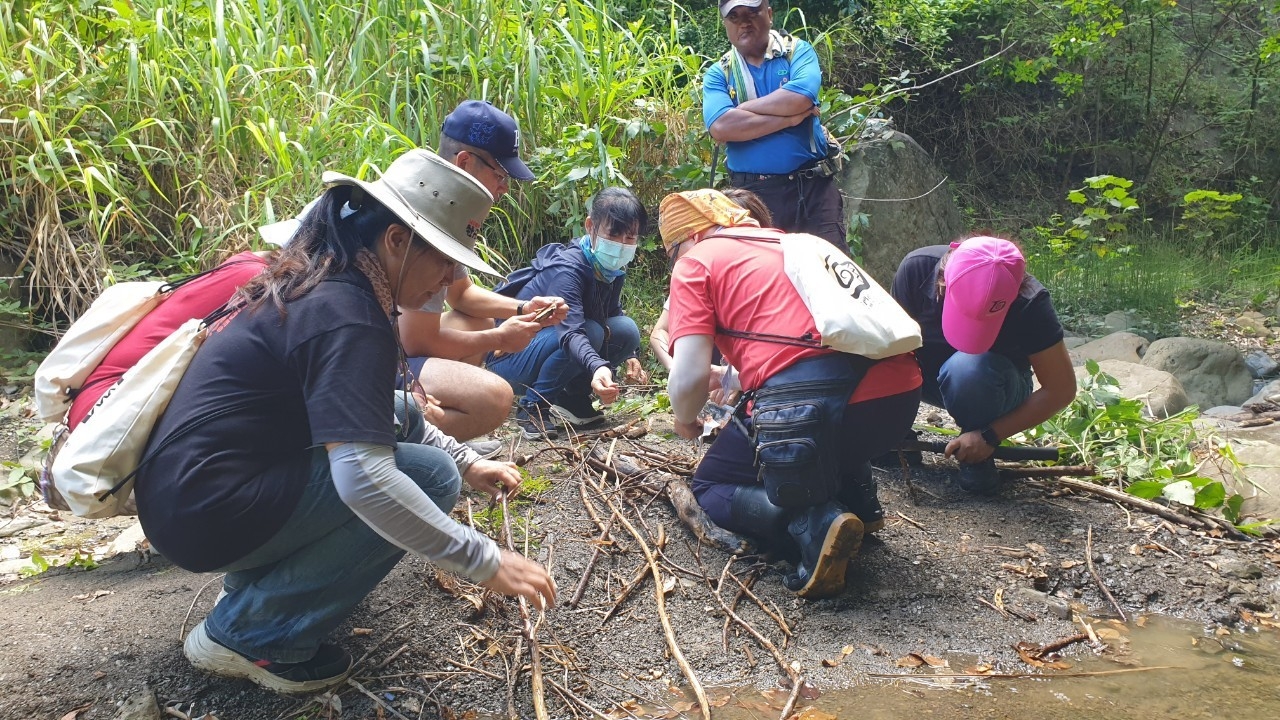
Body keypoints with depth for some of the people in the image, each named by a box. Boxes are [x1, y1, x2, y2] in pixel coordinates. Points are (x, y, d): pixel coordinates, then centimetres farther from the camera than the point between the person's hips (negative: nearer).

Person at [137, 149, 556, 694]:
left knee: (401, 420, 14)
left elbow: (368, 411, 20)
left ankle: (264, 571, 13)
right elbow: (364, 480, -32)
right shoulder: (345, 316, -22)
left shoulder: (318, 284, 8)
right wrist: (485, 562, -26)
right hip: (205, 516, -9)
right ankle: (247, 632, -6)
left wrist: (470, 464, 15)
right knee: (429, 476, -14)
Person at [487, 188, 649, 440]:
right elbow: (571, 331, -42)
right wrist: (598, 368, -62)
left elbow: (613, 315, 12)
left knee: (627, 329, -9)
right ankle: (533, 407, -15)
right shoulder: (567, 268, -28)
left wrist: (629, 357, -7)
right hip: (509, 357, -8)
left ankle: (572, 398, 4)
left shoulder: (614, 271, -3)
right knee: (589, 331, -31)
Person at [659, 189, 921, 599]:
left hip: (807, 407, -7)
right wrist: (731, 379, 53)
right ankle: (858, 499, 20)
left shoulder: (695, 261, 8)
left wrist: (685, 420, 19)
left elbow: (690, 377, -3)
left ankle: (815, 523, -9)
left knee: (711, 487, 18)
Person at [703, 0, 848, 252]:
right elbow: (721, 127, -14)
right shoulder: (718, 73, 5)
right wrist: (789, 118, -12)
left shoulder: (797, 51, 4)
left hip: (813, 187, -1)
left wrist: (743, 108, -8)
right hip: (752, 193, 1)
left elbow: (800, 99, -17)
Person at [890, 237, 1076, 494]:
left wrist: (990, 436, -27)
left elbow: (1061, 389, -22)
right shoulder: (917, 268, -26)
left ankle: (978, 457, -11)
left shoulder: (1030, 303, -28)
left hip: (993, 388, -2)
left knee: (968, 367, -38)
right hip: (928, 377, 2)